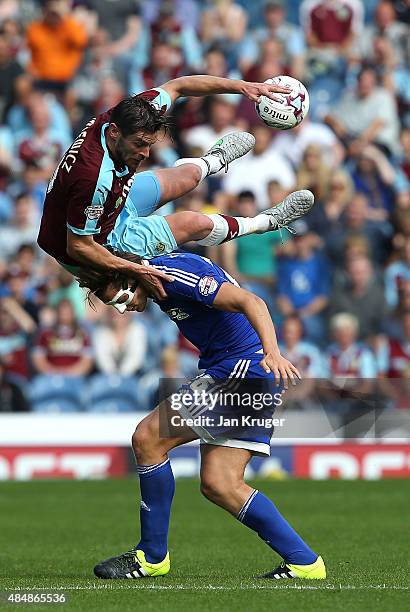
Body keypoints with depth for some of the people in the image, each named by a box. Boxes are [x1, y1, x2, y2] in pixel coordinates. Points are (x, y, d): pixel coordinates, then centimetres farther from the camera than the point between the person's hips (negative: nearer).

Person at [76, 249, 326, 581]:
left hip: (244, 366, -10)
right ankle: (303, 561, 2)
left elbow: (251, 302, -27)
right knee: (218, 484, 4)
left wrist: (272, 352, -39)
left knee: (147, 438, -9)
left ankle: (151, 557, 0)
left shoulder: (176, 273, -18)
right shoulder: (158, 275, 12)